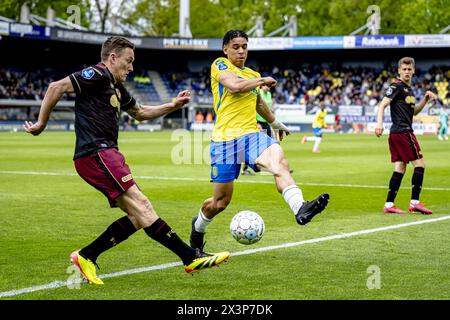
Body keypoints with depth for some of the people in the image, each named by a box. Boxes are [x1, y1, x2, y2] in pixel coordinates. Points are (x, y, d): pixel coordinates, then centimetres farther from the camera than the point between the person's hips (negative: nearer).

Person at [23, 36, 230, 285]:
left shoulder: (116, 87, 23)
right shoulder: (97, 75, -6)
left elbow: (140, 112, 36)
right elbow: (56, 88, -12)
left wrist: (173, 105, 25)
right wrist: (41, 123, -9)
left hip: (105, 155, 11)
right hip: (96, 154, -11)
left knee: (138, 217, 3)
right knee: (140, 206, -15)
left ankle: (86, 257, 7)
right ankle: (191, 257, -19)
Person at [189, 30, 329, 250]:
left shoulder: (253, 75, 21)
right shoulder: (219, 65, 3)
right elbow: (235, 85, -18)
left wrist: (276, 124, 51)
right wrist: (263, 80, -3)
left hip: (251, 135, 4)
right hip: (225, 139, -4)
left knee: (279, 162, -30)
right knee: (220, 201, 3)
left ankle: (300, 209, -52)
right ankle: (198, 226, 36)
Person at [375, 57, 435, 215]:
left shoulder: (409, 89, 19)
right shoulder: (397, 86, -9)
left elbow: (414, 111, 28)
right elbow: (382, 105, -17)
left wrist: (425, 99, 13)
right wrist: (379, 123, -30)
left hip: (396, 133, 9)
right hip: (403, 132, -9)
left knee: (400, 167, 7)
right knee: (419, 164, -6)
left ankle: (389, 204, 6)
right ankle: (414, 202, -4)